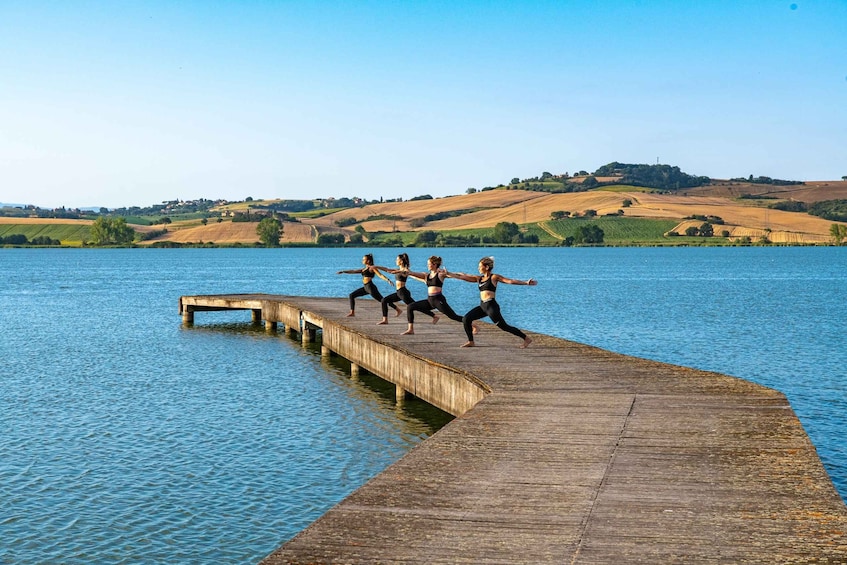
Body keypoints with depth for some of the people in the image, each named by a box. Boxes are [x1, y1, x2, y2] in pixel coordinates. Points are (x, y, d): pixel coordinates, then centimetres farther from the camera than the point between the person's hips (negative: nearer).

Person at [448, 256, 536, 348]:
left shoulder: (494, 277, -3)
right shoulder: (479, 278, 15)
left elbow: (510, 281, -10)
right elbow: (463, 277, 16)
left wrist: (526, 282, -18)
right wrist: (448, 274, 15)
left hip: (491, 306, -7)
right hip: (482, 306, 7)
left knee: (504, 326, -10)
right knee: (466, 319, 1)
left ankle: (526, 338, -2)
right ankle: (470, 342, 13)